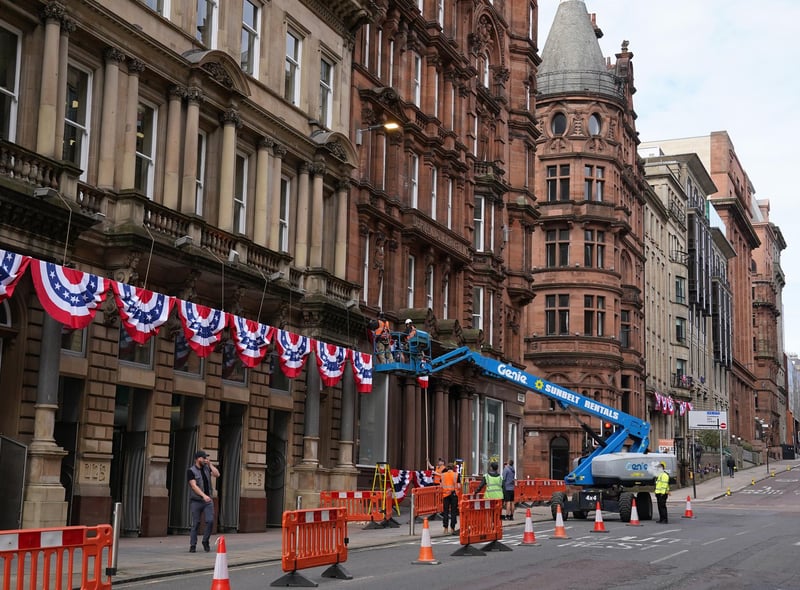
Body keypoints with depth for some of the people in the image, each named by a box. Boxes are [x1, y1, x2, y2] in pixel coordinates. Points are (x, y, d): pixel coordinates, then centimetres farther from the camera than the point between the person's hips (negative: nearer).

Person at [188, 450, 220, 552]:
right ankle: (193, 545, 7)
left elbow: (217, 474, -4)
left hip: (208, 500, 4)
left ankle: (205, 542, 8)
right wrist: (204, 495, -29)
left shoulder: (207, 468, 9)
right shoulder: (191, 471, -8)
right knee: (195, 523, -1)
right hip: (196, 501, -4)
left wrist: (210, 464, -7)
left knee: (210, 521, -8)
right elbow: (194, 486, -18)